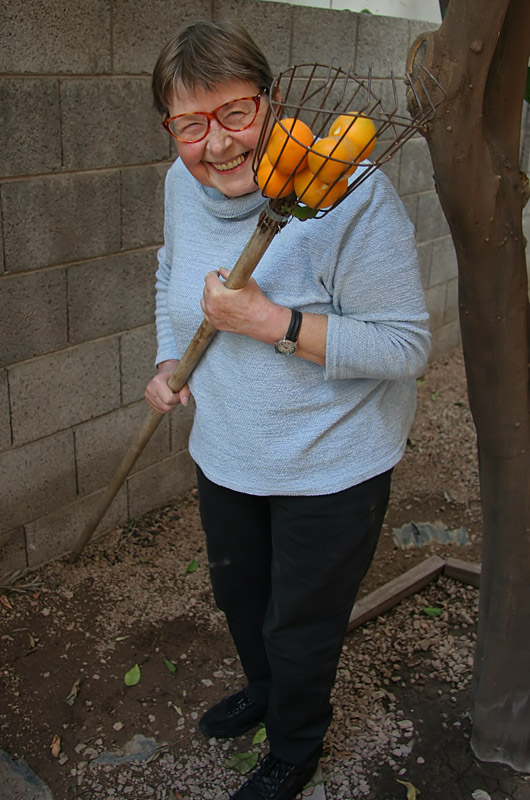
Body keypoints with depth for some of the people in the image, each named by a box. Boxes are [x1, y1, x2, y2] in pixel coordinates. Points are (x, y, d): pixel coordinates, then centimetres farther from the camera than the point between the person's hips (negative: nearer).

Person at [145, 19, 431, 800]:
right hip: (225, 454, 7)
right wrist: (168, 362, 2)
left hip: (331, 467, -6)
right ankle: (263, 688, 62)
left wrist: (271, 321, -33)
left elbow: (404, 345, -26)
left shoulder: (349, 194, -28)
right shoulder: (183, 182, -6)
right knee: (236, 590, 29)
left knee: (300, 625, 15)